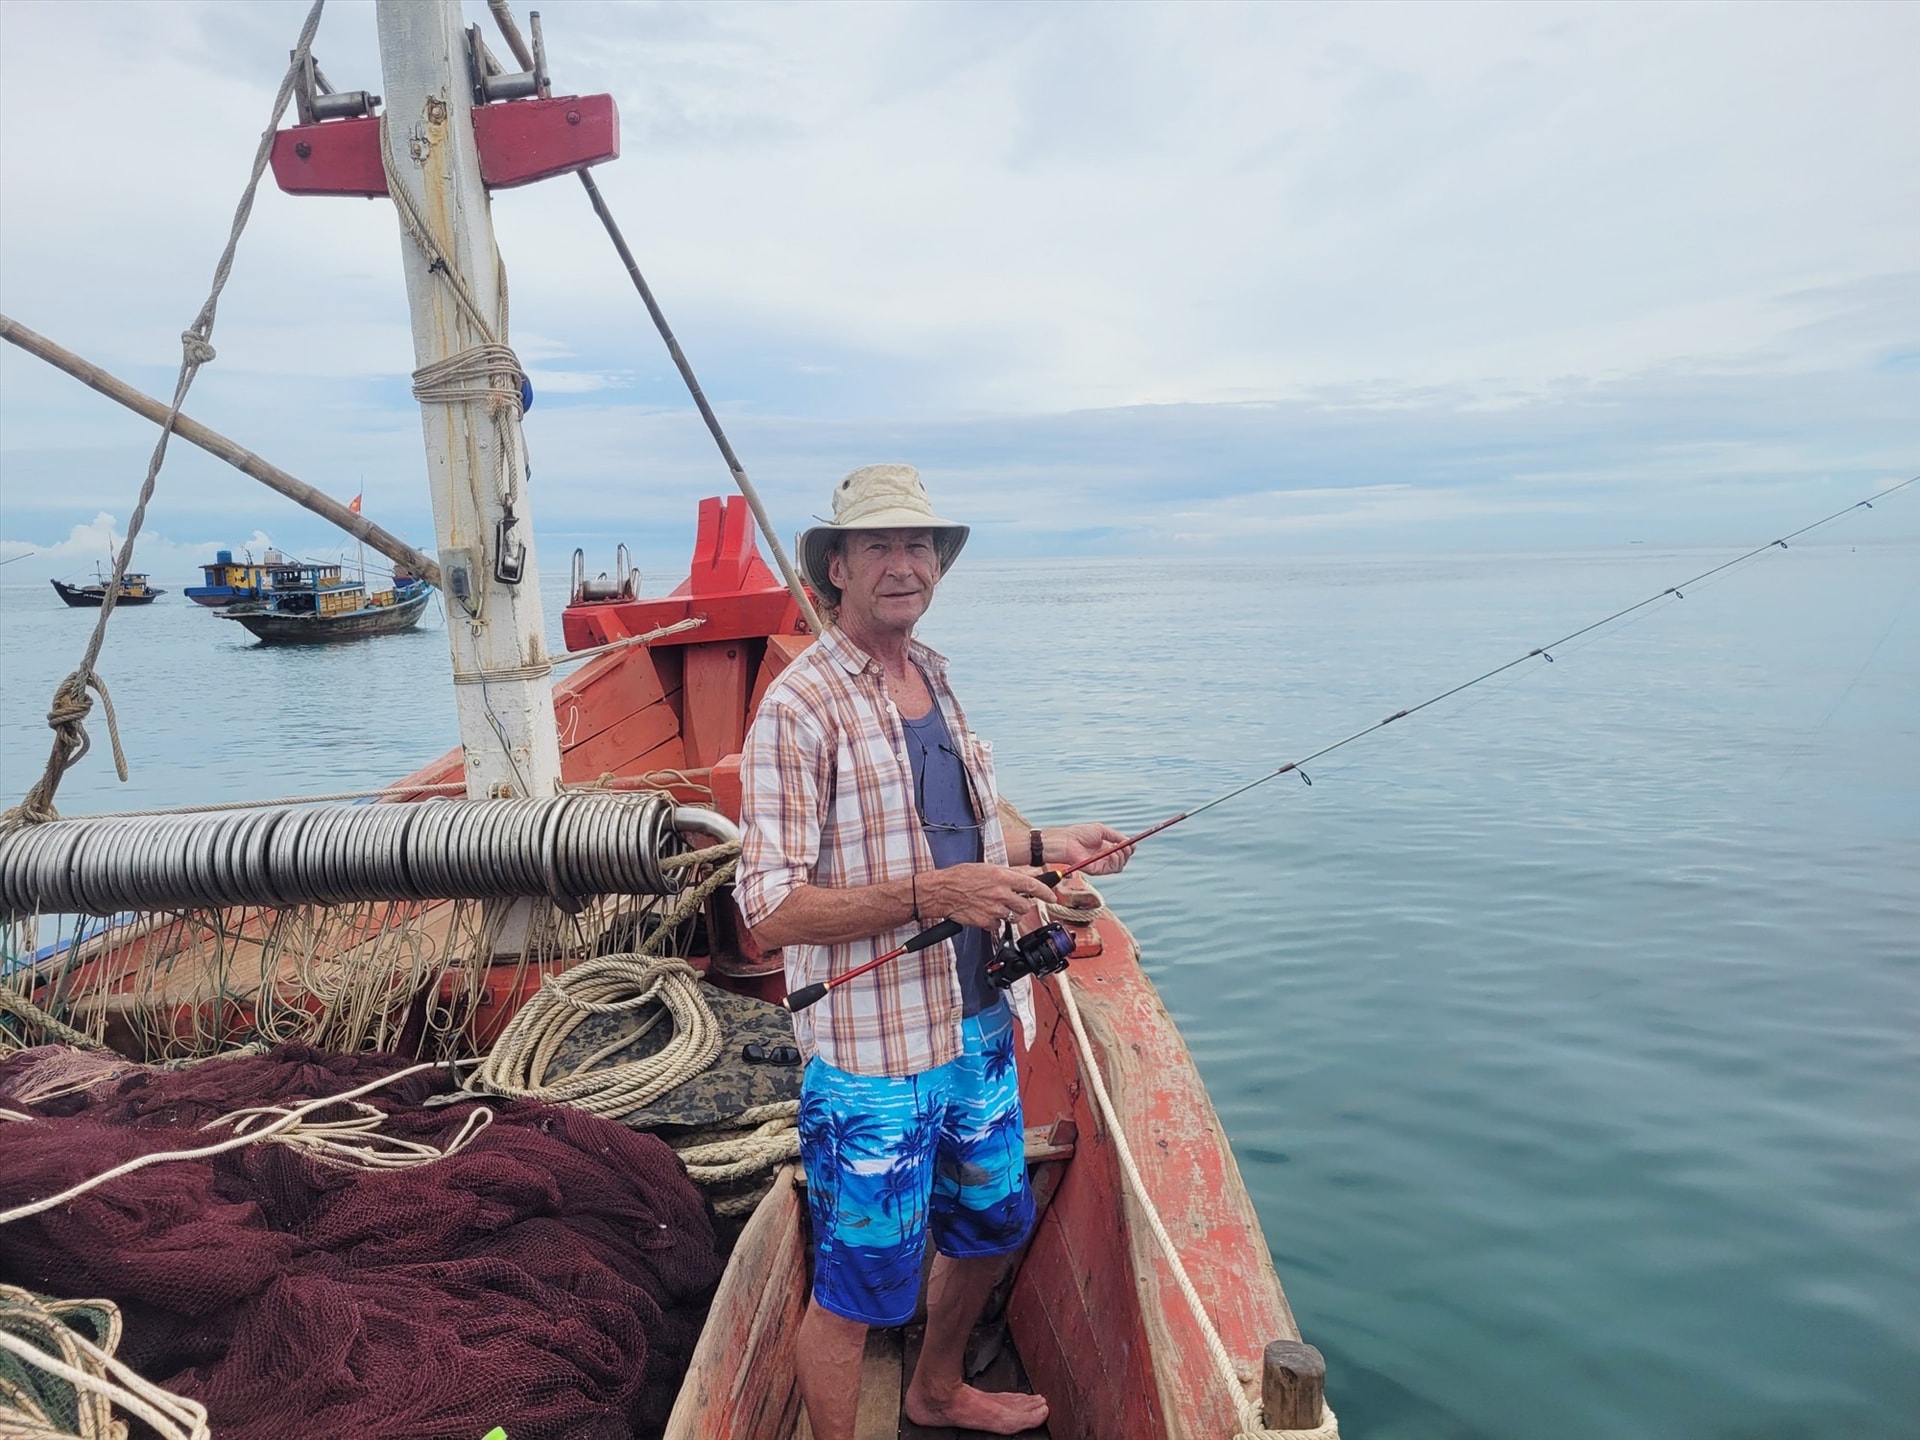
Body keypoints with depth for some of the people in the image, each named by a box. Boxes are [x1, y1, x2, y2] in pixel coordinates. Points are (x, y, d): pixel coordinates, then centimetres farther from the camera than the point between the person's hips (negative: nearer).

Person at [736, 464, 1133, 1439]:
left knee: (992, 1225, 26)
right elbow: (770, 911, -22)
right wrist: (928, 894, -31)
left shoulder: (935, 677, 8)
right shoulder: (800, 707, -18)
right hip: (874, 1056, -8)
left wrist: (1040, 846, 7)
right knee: (858, 1288, 7)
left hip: (978, 1030, 9)